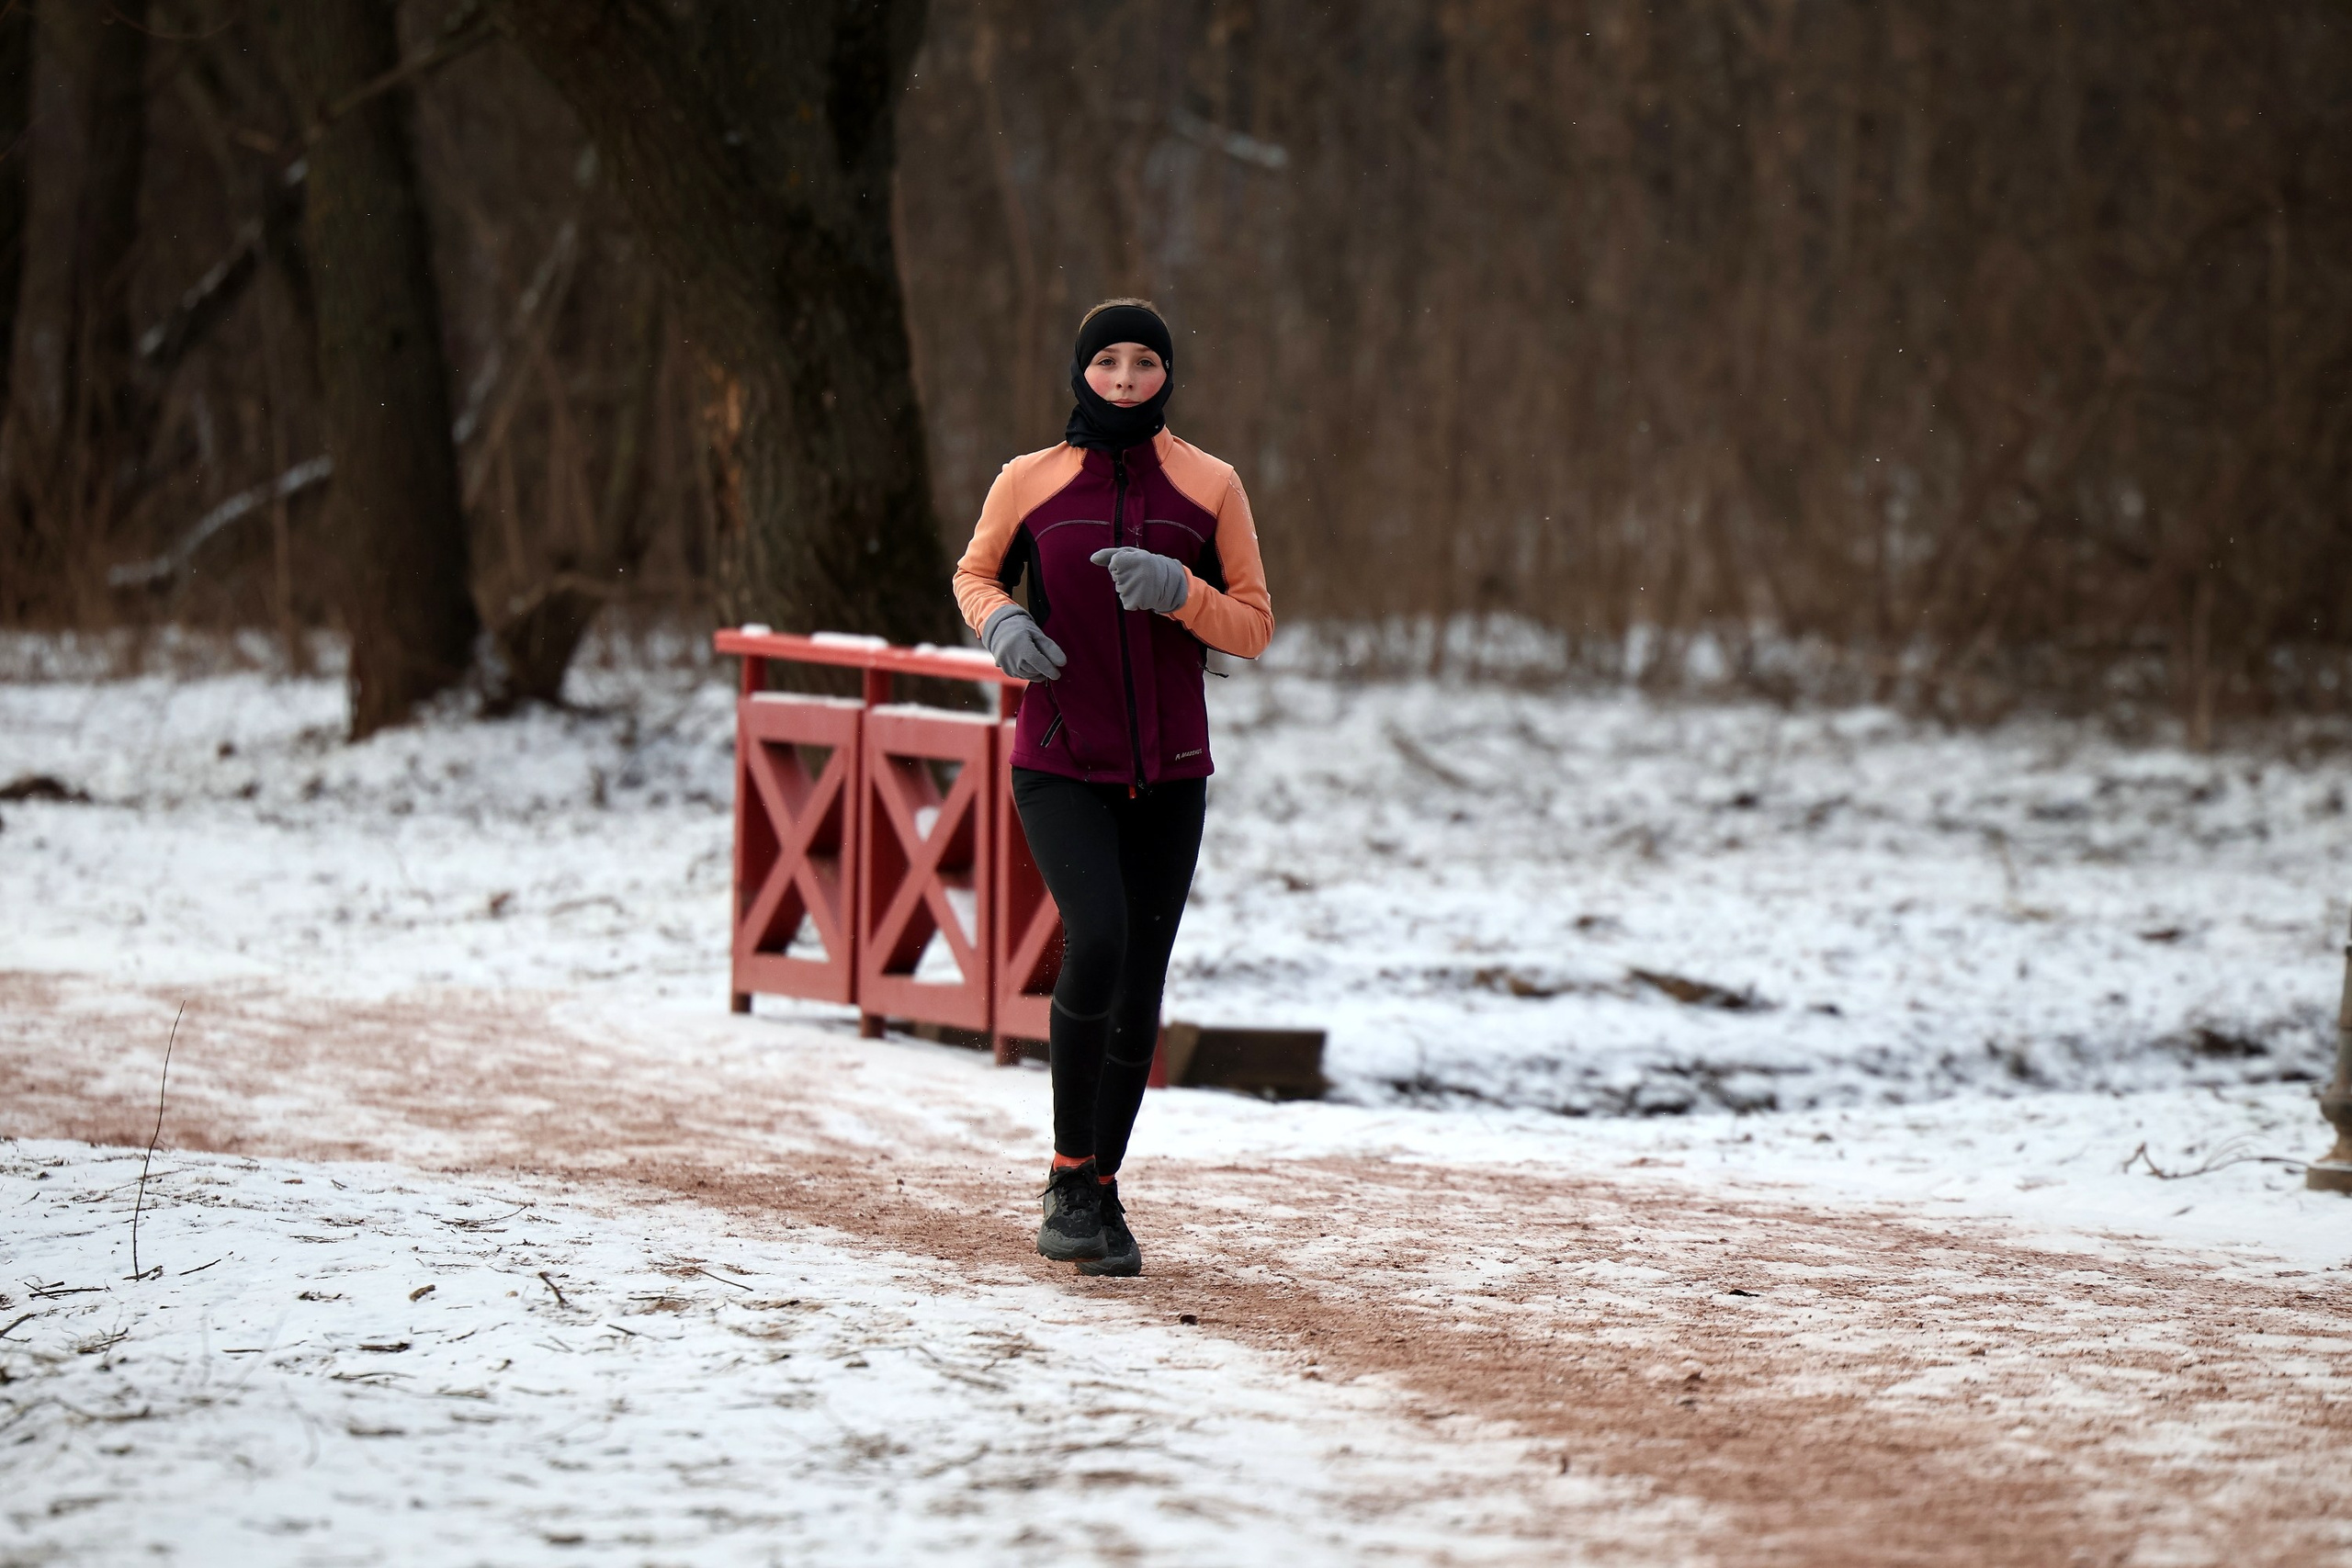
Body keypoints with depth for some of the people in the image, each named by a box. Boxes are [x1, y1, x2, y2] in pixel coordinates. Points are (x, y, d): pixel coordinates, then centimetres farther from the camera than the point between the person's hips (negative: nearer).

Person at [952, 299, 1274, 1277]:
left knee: (1140, 988, 4)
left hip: (1169, 774, 2)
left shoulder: (1209, 487, 2)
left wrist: (1180, 592, -15)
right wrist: (999, 620, -5)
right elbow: (974, 573, 17)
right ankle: (1070, 1178, -11)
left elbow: (1255, 626, 4)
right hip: (1060, 766, -2)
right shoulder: (1029, 483, 1)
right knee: (1097, 938, -23)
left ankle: (1100, 1193, 21)